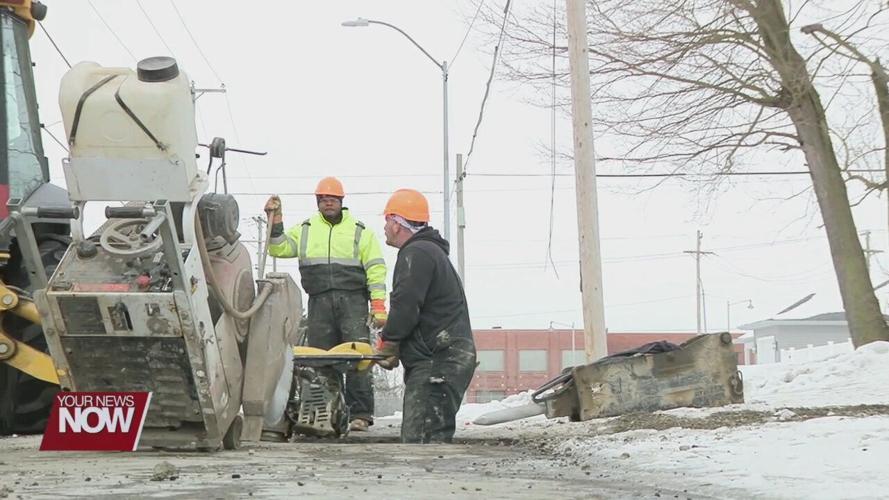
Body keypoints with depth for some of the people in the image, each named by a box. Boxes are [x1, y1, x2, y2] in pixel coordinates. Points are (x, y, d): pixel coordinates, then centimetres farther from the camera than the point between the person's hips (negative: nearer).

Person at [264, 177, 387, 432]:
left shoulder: (360, 232, 11)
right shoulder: (305, 230, 18)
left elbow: (375, 269, 6)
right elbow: (279, 248, 13)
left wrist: (378, 305, -3)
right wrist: (275, 221, 1)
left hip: (352, 299, -2)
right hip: (319, 302, 2)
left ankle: (360, 413, -8)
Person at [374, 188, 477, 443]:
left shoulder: (417, 253, -10)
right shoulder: (431, 251, 26)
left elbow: (405, 307, -19)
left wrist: (387, 344, -3)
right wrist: (395, 348, 12)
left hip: (438, 363, -11)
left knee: (422, 439, -16)